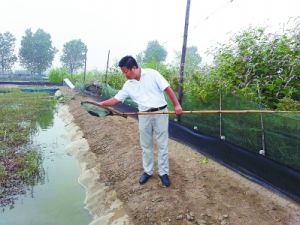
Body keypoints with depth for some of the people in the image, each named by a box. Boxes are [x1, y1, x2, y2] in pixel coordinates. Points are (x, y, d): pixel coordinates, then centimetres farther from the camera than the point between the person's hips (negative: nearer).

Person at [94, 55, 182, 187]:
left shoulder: (152, 74, -8)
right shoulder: (128, 85, 5)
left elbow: (167, 89, -8)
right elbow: (116, 100, 6)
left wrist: (176, 104, -13)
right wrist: (100, 104, -6)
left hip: (160, 113, -4)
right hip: (144, 116, 4)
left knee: (162, 144, 4)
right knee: (145, 145, 11)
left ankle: (163, 173, 17)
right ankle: (148, 171, 27)